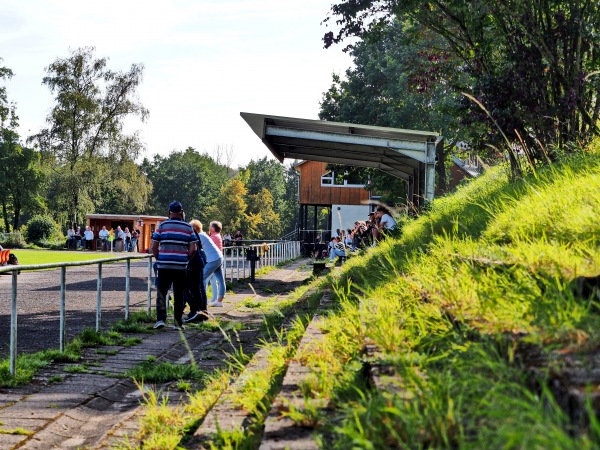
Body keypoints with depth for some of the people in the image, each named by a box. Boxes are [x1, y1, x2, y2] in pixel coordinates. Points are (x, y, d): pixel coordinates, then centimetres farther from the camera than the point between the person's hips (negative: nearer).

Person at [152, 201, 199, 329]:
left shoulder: (162, 226, 1)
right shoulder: (188, 228, 4)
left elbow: (154, 247, -1)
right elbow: (193, 249, -1)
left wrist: (158, 259, 12)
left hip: (164, 265, -1)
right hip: (180, 266, 1)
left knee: (161, 292, 7)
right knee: (179, 294, 8)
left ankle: (161, 318, -6)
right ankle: (178, 323, 11)